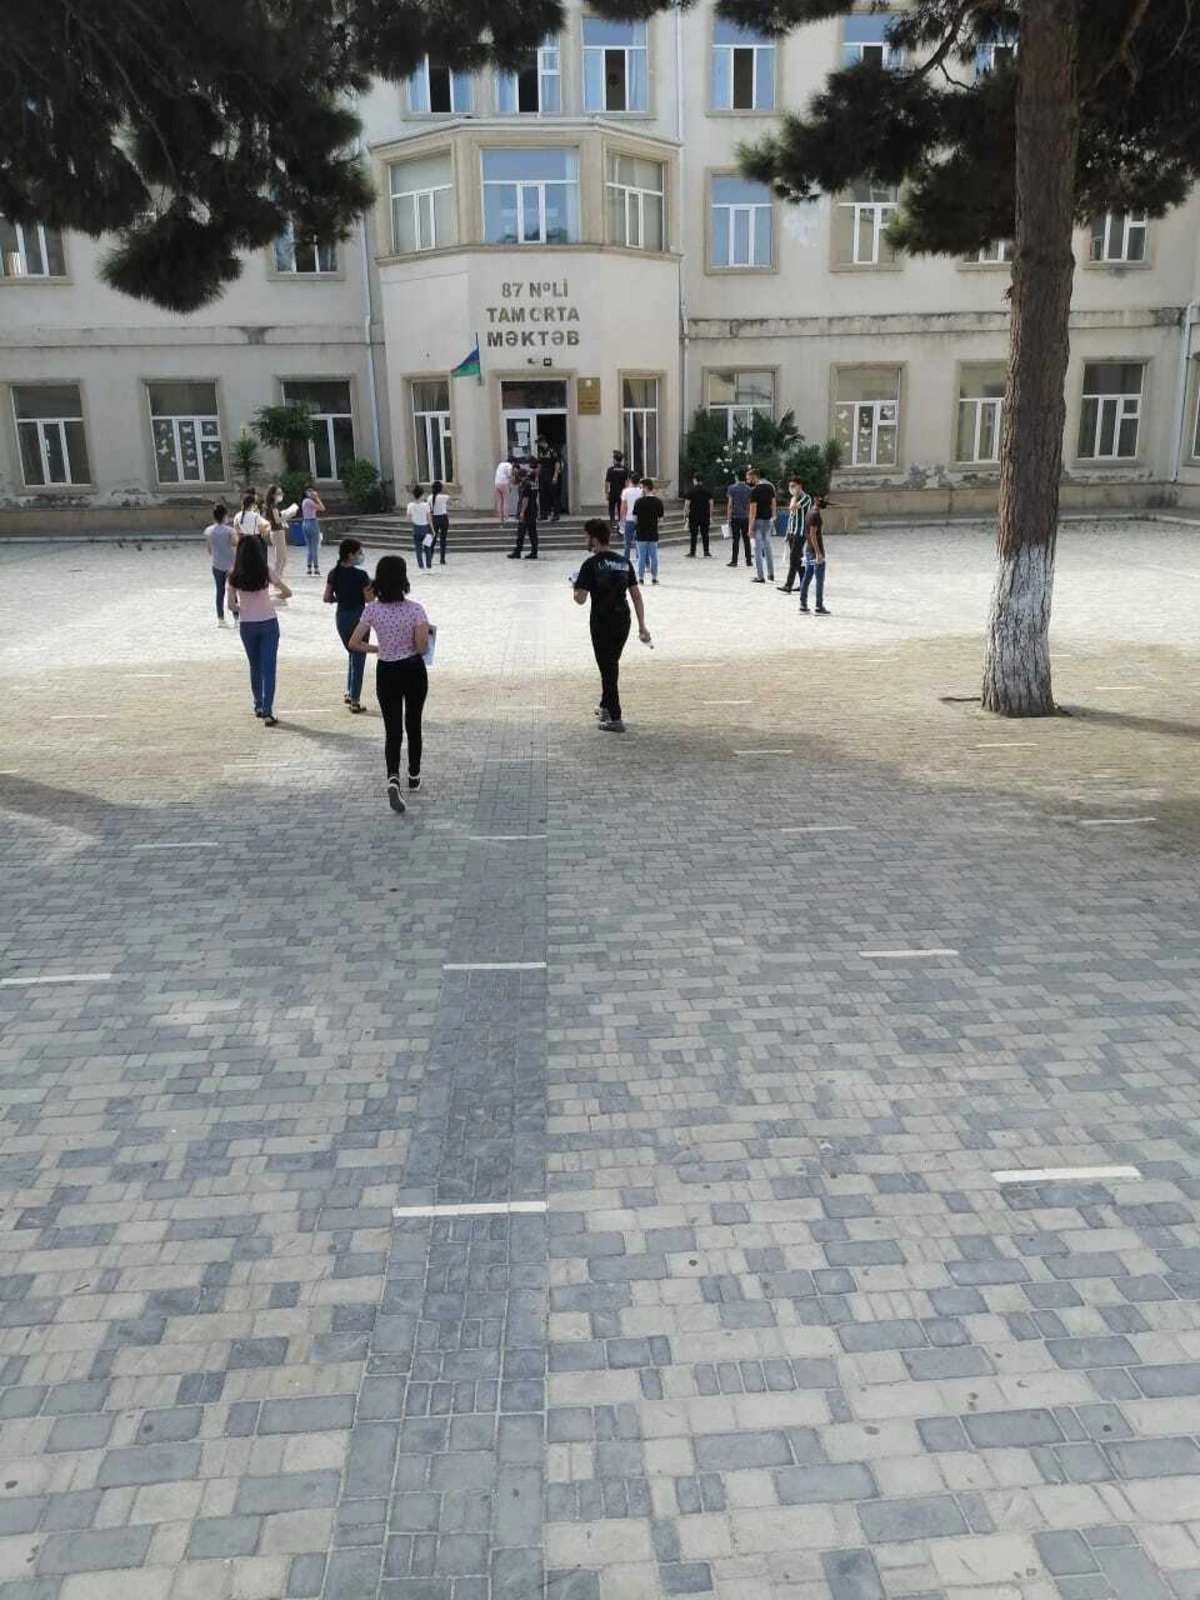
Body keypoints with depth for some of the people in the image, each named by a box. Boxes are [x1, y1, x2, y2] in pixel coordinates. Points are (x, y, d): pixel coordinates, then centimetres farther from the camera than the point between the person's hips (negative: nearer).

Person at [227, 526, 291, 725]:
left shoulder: (234, 577, -5)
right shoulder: (267, 572, -8)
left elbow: (232, 604, -5)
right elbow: (287, 593, -2)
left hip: (247, 625, 2)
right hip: (269, 623, -2)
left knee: (255, 666, 20)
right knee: (268, 668, -1)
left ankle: (259, 705, 30)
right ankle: (267, 712, -7)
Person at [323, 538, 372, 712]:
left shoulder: (334, 574, -1)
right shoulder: (360, 575, -18)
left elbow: (326, 598, 1)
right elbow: (369, 599, -16)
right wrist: (371, 588, 2)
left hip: (341, 617, 6)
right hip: (358, 617, -6)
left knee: (352, 653, 26)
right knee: (358, 658, 5)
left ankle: (349, 693, 28)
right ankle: (355, 700, 6)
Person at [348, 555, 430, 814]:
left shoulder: (371, 609, -8)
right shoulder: (415, 609, -15)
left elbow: (354, 643, -5)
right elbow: (421, 647, -19)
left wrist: (378, 649, 10)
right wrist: (416, 650, 4)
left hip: (386, 673, 1)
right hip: (413, 671, -1)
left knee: (393, 730, 5)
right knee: (413, 724, 19)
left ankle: (393, 778, -19)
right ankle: (414, 775, 32)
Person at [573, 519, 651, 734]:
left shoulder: (591, 565, -11)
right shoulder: (624, 562, 6)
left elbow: (580, 599, -16)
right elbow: (636, 596, 5)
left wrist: (576, 586, 7)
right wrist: (642, 626, 8)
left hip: (602, 623, -6)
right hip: (623, 622, 6)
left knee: (608, 668, 0)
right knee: (612, 665, 22)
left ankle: (615, 719, -1)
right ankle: (606, 706, 38)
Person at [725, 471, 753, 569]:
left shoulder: (732, 488, -4)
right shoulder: (749, 489, 6)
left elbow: (730, 504, -6)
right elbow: (750, 505, 8)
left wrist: (728, 518, -2)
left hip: (735, 517, -3)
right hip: (745, 517, 3)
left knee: (735, 539, -2)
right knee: (746, 539, 7)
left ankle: (734, 561, -3)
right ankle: (748, 561, 8)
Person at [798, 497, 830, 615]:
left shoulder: (809, 513, 13)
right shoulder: (815, 515, -16)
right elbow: (812, 535, -21)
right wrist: (818, 553, -22)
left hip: (808, 551, 9)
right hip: (816, 551, -9)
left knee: (806, 578, 10)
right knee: (820, 581, -4)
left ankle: (803, 605, 13)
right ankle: (819, 607, -3)